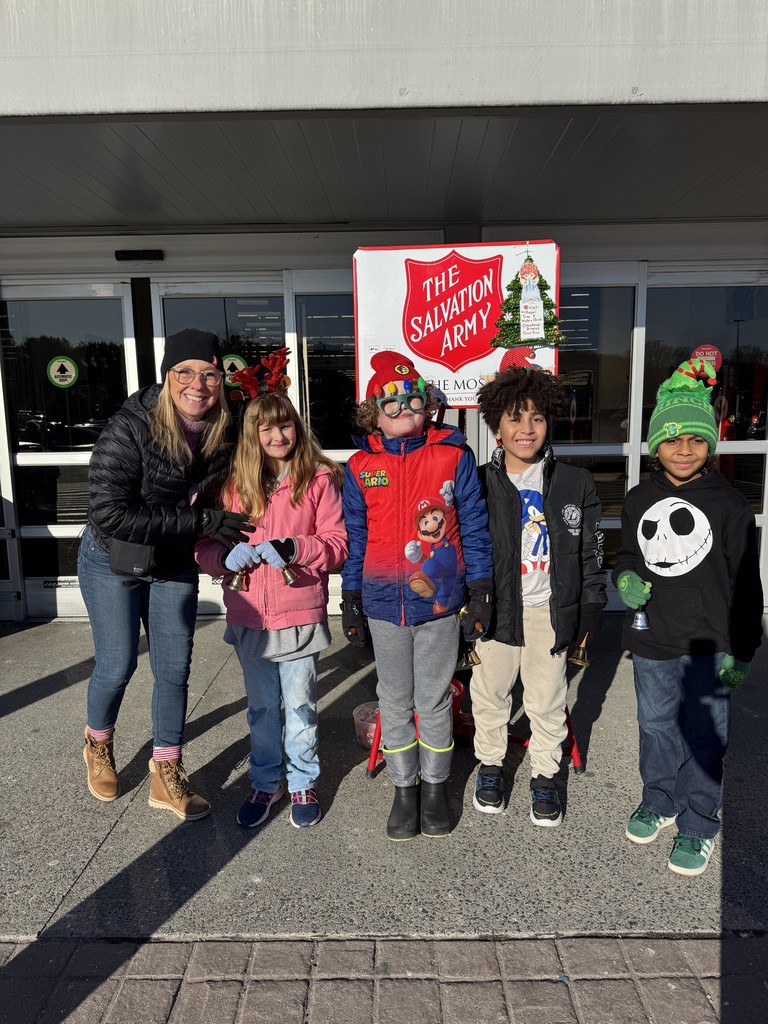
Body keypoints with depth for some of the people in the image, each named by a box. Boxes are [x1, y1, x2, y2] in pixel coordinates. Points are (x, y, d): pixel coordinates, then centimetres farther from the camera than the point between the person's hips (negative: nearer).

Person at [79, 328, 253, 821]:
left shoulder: (224, 434, -11)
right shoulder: (130, 430, -26)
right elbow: (110, 513, -30)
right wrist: (198, 520, -32)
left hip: (174, 566, 4)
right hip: (113, 563, -4)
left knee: (174, 669, 6)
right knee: (118, 664, 6)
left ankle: (166, 775, 25)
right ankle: (99, 744, 39)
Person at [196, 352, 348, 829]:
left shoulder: (319, 478, -6)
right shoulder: (234, 484, 3)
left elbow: (337, 543, -9)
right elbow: (205, 546, 6)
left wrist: (292, 548, -24)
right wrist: (226, 555, -16)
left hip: (301, 615, -3)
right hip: (249, 616, 3)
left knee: (301, 706, 12)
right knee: (262, 707, 18)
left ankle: (303, 782, 33)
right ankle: (266, 781, 38)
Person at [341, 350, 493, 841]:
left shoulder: (455, 456, -4)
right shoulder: (361, 467, 0)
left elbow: (474, 527, -1)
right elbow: (355, 538, 5)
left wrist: (480, 591, -2)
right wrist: (350, 600, 6)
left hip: (439, 601, -1)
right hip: (384, 604, 2)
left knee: (434, 699, 12)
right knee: (395, 701, 14)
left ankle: (435, 787, 33)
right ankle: (405, 790, 33)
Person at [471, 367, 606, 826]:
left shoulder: (576, 484, 0)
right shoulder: (479, 484, -3)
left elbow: (591, 553, 5)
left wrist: (591, 612, 3)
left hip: (550, 611, 0)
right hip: (493, 608, 0)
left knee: (548, 700, 12)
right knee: (490, 693, 14)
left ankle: (545, 776, 33)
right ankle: (491, 765, 37)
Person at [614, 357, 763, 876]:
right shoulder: (640, 499, 2)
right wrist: (626, 579, -7)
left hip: (708, 641, -3)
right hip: (651, 638, 4)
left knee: (704, 734, 9)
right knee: (656, 725, 19)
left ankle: (698, 824, 28)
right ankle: (660, 800, 40)